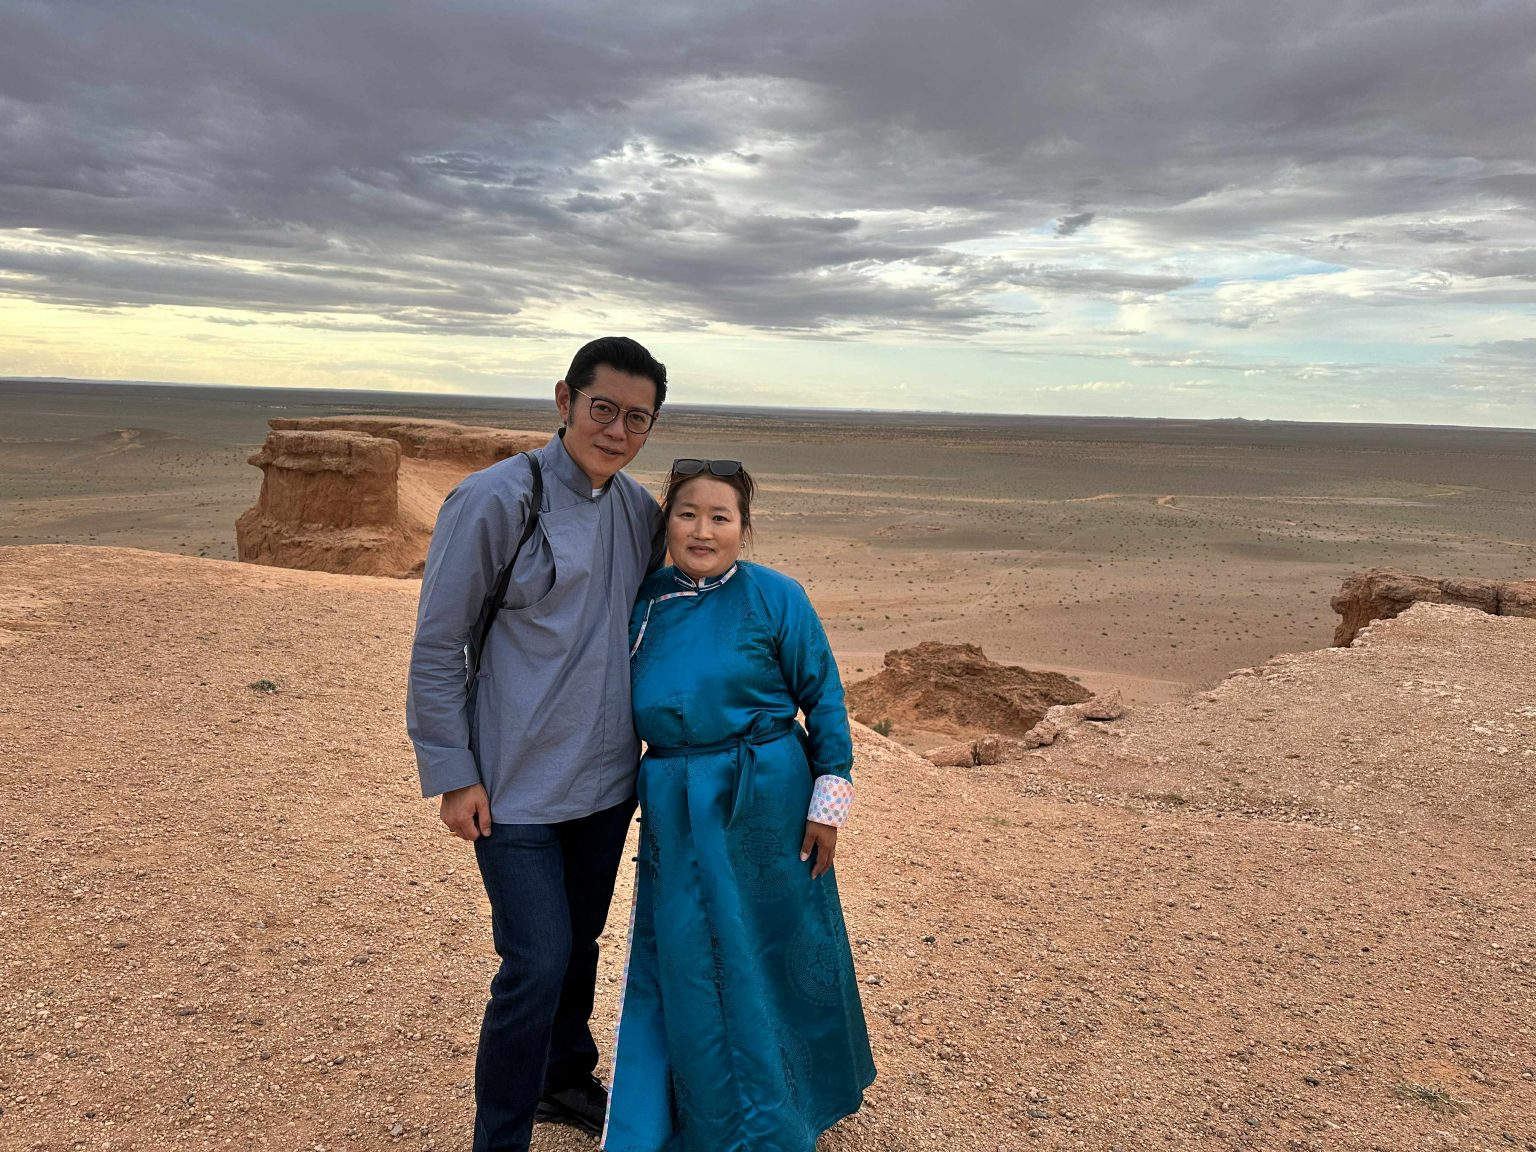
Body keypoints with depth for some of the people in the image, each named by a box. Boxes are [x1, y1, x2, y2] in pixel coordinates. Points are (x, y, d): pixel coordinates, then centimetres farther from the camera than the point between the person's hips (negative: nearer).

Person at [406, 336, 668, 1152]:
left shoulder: (640, 511, 3)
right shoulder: (495, 500, -15)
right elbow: (436, 647, -11)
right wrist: (452, 775, -12)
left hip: (607, 778, 6)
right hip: (517, 787, -6)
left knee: (579, 944, 21)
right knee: (536, 964, -5)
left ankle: (566, 1079, 45)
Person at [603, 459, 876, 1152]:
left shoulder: (775, 598, -10)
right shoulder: (644, 601, 2)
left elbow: (823, 698, -5)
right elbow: (620, 705, 13)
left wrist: (829, 803, -7)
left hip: (765, 804, -3)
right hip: (674, 811, 4)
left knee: (774, 951, 12)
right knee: (682, 960, 12)